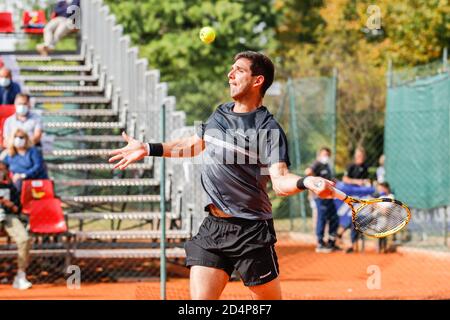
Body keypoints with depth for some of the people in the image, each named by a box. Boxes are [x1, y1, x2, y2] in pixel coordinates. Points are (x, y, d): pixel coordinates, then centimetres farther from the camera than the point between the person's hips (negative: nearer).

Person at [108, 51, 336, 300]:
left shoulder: (269, 129, -10)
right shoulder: (220, 114, 10)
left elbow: (280, 181, -22)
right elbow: (194, 144, 29)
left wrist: (307, 182, -43)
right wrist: (147, 149, 28)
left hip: (251, 232, -5)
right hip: (212, 228, 6)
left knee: (267, 298, 2)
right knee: (199, 298, -4)